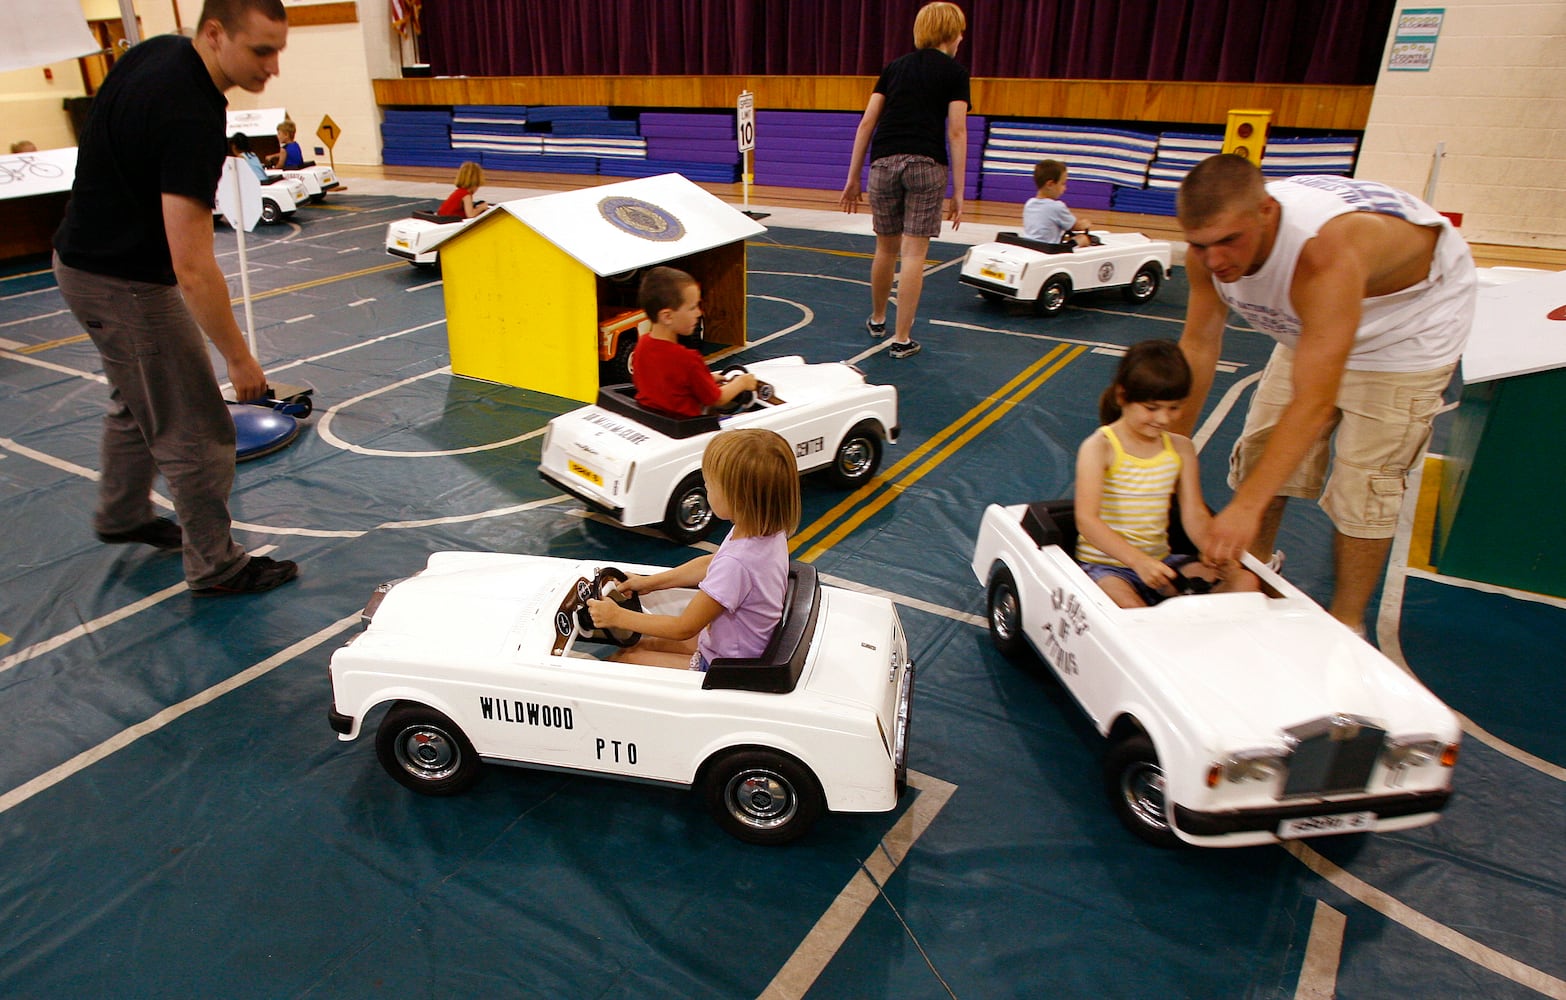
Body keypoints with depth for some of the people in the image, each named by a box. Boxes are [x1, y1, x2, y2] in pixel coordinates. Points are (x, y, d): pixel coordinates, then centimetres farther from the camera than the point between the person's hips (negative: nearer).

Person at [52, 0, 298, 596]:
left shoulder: (158, 52, 0)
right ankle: (215, 566, 14)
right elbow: (192, 268, -32)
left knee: (138, 402, 28)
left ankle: (122, 515, 48)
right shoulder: (190, 117, -30)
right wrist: (239, 358, -24)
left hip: (85, 259, 10)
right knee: (195, 434, 0)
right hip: (125, 284, -10)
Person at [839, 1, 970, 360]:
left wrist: (853, 178, 15)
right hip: (926, 166, -4)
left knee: (887, 248, 19)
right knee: (914, 253, -1)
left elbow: (867, 122, 13)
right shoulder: (954, 72, 6)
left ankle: (877, 319, 36)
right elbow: (956, 132, -1)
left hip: (883, 163, 4)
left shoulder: (895, 67, 18)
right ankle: (902, 339, 1)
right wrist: (958, 191, -1)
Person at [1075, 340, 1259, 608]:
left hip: (1161, 561, 6)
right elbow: (1087, 520, -23)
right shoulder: (1099, 448, -13)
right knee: (1126, 605, -36)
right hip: (1104, 564, -6)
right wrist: (1137, 560, -35)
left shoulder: (1181, 448, 6)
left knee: (1246, 581, -10)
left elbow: (1195, 516, 3)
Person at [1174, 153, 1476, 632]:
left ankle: (1346, 625, 8)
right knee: (1260, 451, 4)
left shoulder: (1326, 255, -45)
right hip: (1310, 323, 6)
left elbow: (1314, 402, -48)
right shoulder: (1211, 246, -25)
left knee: (1363, 481, -8)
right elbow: (1197, 346, -13)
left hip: (1412, 319, -6)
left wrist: (1247, 505, -51)